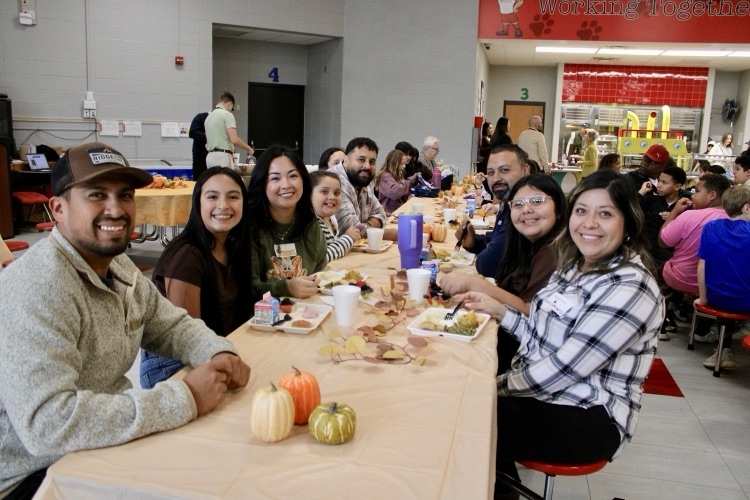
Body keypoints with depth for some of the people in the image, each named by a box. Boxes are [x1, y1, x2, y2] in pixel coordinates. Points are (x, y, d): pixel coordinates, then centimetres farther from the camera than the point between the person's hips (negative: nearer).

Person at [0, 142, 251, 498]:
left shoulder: (119, 266, 1)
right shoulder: (37, 288, -26)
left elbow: (171, 325, 12)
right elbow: (46, 424, -33)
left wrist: (218, 354, -10)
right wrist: (184, 399, -28)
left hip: (103, 444, 8)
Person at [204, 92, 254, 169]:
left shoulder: (209, 116, 17)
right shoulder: (227, 114, -7)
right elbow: (234, 140, -19)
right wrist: (248, 149, -2)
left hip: (210, 156, 8)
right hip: (222, 156, -8)